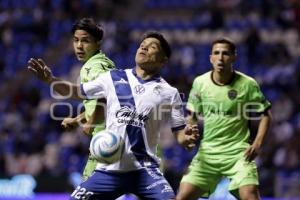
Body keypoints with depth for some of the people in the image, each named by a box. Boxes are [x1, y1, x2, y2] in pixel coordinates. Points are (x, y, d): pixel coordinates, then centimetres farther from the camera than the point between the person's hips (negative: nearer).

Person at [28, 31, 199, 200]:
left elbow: (180, 134, 3)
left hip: (144, 169, -2)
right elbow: (78, 92, 18)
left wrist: (187, 139, -20)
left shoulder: (169, 93, 3)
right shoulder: (113, 78, 8)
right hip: (110, 168, 2)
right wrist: (51, 80, 2)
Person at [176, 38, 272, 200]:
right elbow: (193, 116, 15)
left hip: (238, 152, -3)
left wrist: (257, 144, -10)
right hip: (207, 152, 3)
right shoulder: (200, 83, 1)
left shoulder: (247, 84, -7)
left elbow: (265, 115, 2)